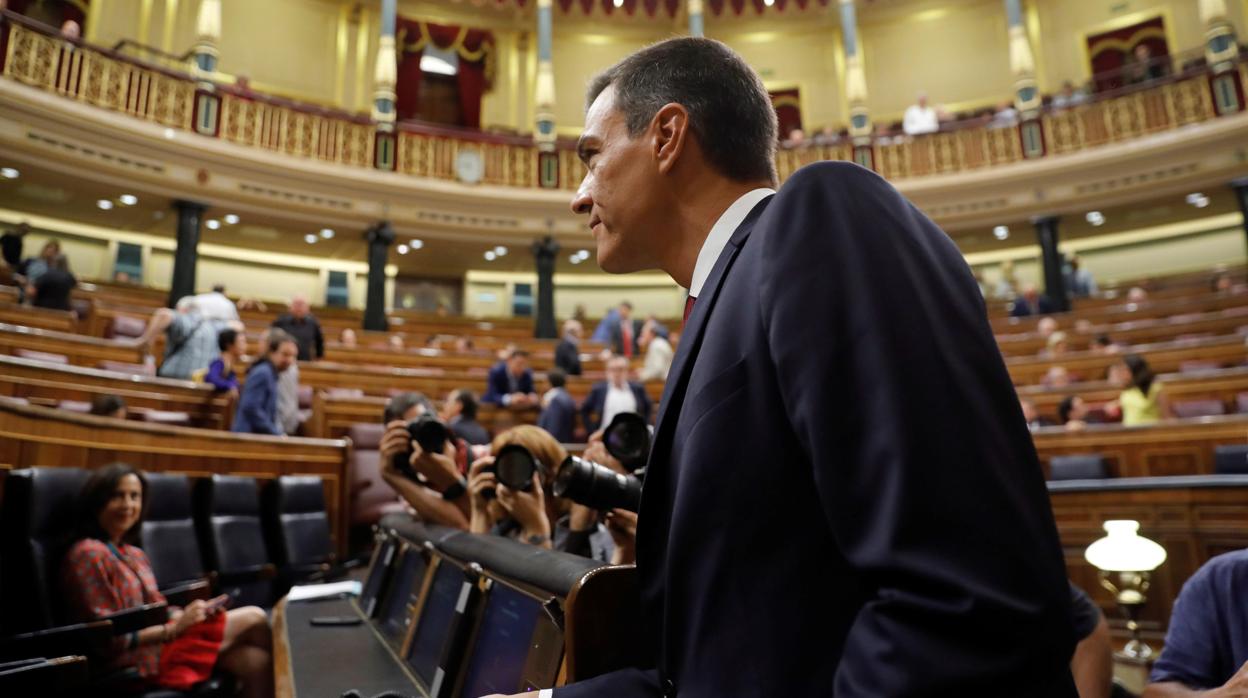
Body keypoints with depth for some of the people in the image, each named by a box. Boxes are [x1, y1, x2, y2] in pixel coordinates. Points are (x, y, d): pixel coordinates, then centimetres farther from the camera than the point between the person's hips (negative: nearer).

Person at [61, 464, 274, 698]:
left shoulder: (135, 554, 17)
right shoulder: (88, 554, -9)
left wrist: (197, 610, -5)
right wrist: (175, 628, -19)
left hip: (160, 643, 8)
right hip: (138, 660, -8)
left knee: (256, 660, -15)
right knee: (254, 618, -11)